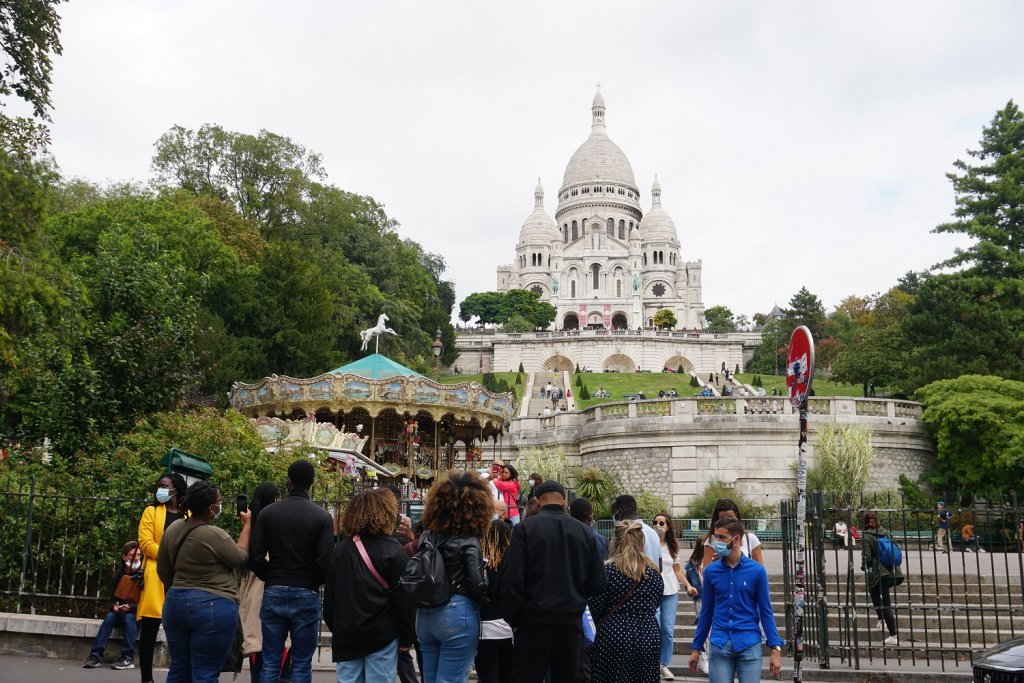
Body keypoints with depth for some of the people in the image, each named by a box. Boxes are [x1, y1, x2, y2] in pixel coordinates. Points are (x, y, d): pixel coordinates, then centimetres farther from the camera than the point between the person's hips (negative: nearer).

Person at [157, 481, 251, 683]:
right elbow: (240, 559, -3)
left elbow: (163, 571, 12)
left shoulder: (173, 529, 3)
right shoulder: (214, 535, -18)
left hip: (175, 604, 7)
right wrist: (247, 525, 7)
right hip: (212, 608, -7)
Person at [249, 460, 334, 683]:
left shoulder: (267, 513, 0)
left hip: (273, 593, 2)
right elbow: (325, 562, -12)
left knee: (270, 663, 10)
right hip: (307, 596, -2)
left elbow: (255, 559, -4)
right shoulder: (322, 517, -6)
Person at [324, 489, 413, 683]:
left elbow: (329, 594, 10)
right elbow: (402, 597, -9)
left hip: (345, 635, 4)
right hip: (381, 635, -4)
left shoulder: (341, 548, 5)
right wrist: (406, 637, 0)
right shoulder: (393, 550, -9)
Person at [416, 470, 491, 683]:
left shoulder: (428, 536, 7)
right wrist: (486, 579, 3)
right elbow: (477, 585, -17)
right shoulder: (468, 542, -12)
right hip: (457, 616, -6)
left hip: (426, 615, 7)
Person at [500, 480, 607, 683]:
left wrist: (512, 619, -1)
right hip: (572, 622, 3)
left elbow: (511, 579, -11)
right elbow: (598, 582, 6)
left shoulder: (524, 528, -5)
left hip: (534, 621, -3)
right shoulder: (584, 532, 6)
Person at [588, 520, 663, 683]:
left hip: (614, 639, -4)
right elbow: (656, 604, 15)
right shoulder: (653, 571, 5)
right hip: (648, 639, 4)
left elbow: (596, 609, -4)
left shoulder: (607, 570, -7)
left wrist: (604, 627, 14)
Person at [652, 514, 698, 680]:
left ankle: (664, 665, 16)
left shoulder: (672, 547, 11)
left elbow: (677, 570, 15)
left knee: (668, 630, 3)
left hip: (670, 592, 4)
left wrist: (688, 586, 2)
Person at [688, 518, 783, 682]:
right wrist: (696, 647, 10)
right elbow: (706, 612, 9)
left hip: (749, 645, -1)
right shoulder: (711, 571, 1)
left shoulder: (756, 571, -4)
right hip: (719, 646, 2)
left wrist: (776, 649, -5)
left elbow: (766, 611, 1)